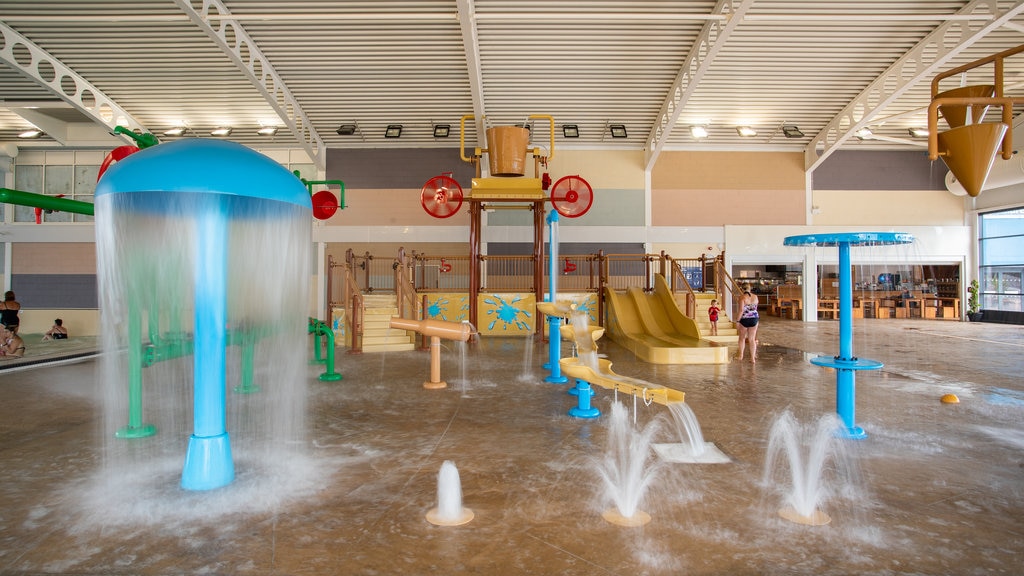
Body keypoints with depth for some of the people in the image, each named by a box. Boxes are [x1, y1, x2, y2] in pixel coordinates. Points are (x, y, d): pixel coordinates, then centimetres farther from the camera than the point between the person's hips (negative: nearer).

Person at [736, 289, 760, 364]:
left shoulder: (742, 298, -10)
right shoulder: (755, 297, 5)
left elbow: (741, 310, -18)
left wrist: (738, 321, -14)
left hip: (744, 319, -4)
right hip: (754, 318, 4)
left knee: (742, 338, 15)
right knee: (752, 339, 6)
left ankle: (741, 355, 18)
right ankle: (753, 359, 3)